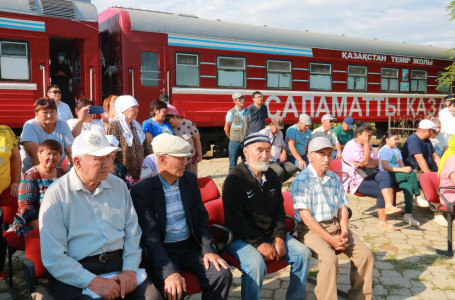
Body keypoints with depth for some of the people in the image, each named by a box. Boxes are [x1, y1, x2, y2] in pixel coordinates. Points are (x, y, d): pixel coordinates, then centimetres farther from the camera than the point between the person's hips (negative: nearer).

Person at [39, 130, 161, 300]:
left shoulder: (118, 186, 11)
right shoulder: (56, 195, -4)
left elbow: (133, 234, 12)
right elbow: (53, 258, -8)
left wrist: (130, 270, -3)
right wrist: (92, 281, -15)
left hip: (119, 265, 4)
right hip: (75, 275, -3)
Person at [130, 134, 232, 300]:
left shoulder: (190, 179, 6)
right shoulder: (141, 189, -11)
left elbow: (201, 218, 9)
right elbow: (149, 236, -16)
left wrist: (208, 249, -7)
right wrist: (169, 272, -27)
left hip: (190, 247, 5)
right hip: (161, 251, -4)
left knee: (223, 274, -17)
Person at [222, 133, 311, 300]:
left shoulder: (272, 177, 10)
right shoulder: (235, 178, -12)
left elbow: (279, 210, 14)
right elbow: (234, 219, -16)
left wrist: (279, 237, -2)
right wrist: (259, 244, -19)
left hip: (270, 234, 7)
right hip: (241, 238, -6)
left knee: (303, 253, -7)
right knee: (256, 264, -33)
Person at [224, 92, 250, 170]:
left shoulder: (247, 112, 7)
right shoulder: (231, 112, -8)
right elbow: (226, 128, -3)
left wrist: (246, 137, 10)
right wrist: (231, 138, 5)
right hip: (235, 142, -4)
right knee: (233, 164, 3)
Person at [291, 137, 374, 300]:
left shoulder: (334, 178, 13)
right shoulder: (302, 180, -10)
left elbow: (342, 207, 12)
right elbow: (305, 216, -15)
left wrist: (344, 233, -6)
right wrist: (330, 238, -17)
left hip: (335, 226, 7)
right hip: (311, 229, -6)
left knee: (366, 255, -7)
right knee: (330, 259, -30)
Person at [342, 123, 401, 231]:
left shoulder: (368, 145, 19)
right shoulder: (351, 146, -9)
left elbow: (376, 162, 9)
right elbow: (365, 161, -19)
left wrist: (367, 164, -13)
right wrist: (366, 143, -13)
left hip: (367, 175, 7)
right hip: (356, 180, -7)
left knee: (385, 175, -25)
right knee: (381, 192, -24)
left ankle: (389, 206, -33)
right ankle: (382, 222, -20)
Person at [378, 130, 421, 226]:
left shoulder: (396, 150, 23)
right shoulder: (384, 150, -4)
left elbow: (402, 165, 17)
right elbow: (386, 167, -16)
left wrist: (406, 168, -8)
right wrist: (402, 170, -22)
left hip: (397, 177, 7)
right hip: (387, 176, -7)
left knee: (408, 186, -25)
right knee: (411, 174, -26)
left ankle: (408, 215, -25)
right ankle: (419, 196, -7)